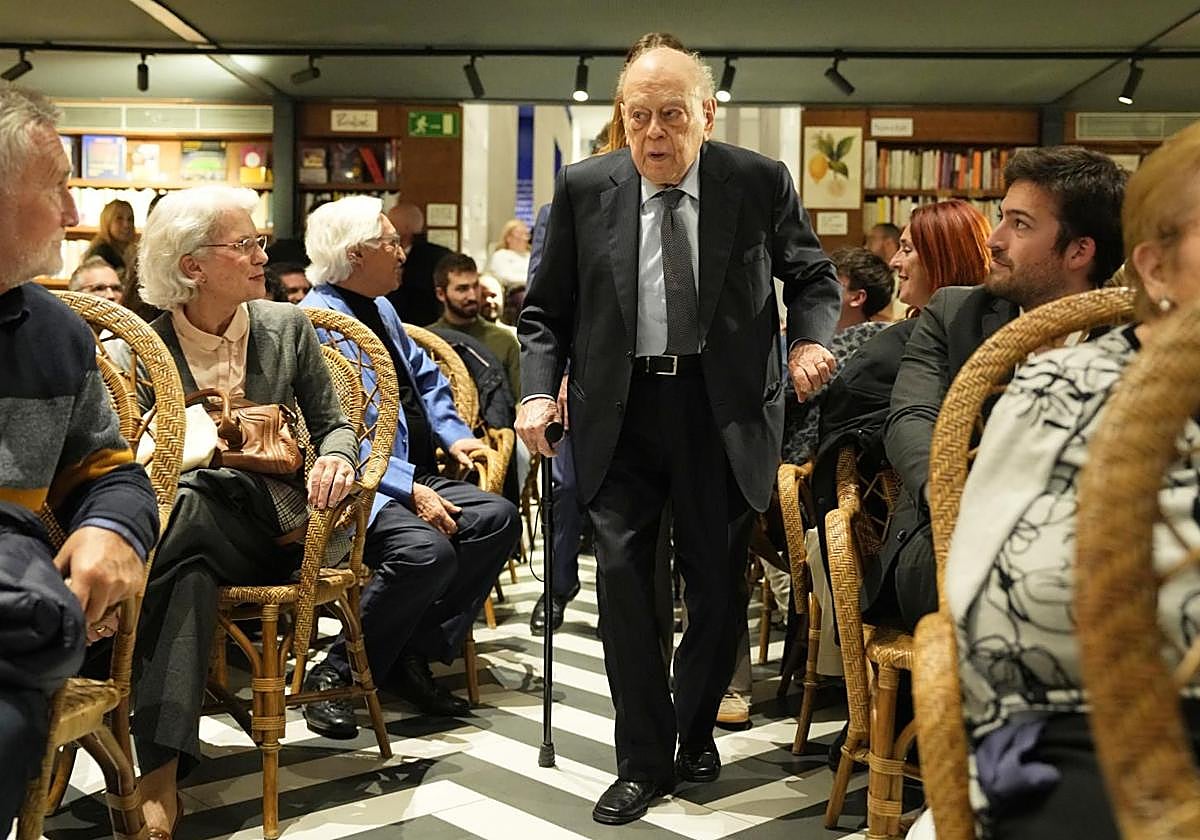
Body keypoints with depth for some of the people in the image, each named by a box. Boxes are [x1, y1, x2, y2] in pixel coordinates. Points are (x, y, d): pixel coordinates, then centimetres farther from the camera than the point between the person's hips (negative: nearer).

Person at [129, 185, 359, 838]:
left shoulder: (285, 327, 9)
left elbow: (333, 425, 14)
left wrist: (335, 458, -10)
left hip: (270, 523, 0)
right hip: (179, 523, 0)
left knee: (189, 505, -34)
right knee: (189, 573, -36)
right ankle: (162, 772, -38)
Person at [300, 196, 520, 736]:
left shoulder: (382, 309, 18)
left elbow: (426, 377, 27)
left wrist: (453, 434, 7)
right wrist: (411, 489, -24)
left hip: (412, 477, 10)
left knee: (497, 518, -9)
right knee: (427, 550, -32)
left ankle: (416, 654, -4)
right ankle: (337, 673, -13)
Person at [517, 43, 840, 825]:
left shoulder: (761, 182, -3)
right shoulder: (584, 188, -2)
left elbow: (814, 276, 8)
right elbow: (548, 308, 5)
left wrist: (812, 341, -12)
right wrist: (539, 390, -9)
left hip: (724, 407, 0)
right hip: (619, 409, 1)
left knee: (720, 583, 9)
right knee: (622, 577, -1)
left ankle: (695, 730, 35)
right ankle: (644, 760, 16)